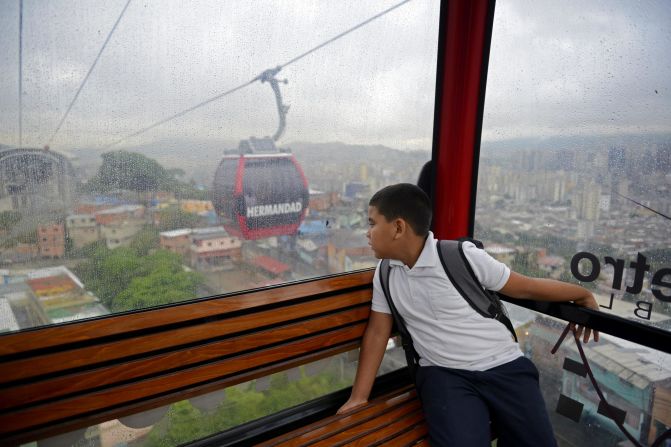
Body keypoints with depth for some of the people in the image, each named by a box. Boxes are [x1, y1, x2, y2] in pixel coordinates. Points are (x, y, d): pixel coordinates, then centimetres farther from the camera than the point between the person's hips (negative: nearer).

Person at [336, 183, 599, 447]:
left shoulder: (462, 256, -11)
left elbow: (526, 287, 1)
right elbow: (377, 331, 7)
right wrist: (359, 397, 4)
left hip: (503, 366, 0)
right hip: (443, 374, 1)